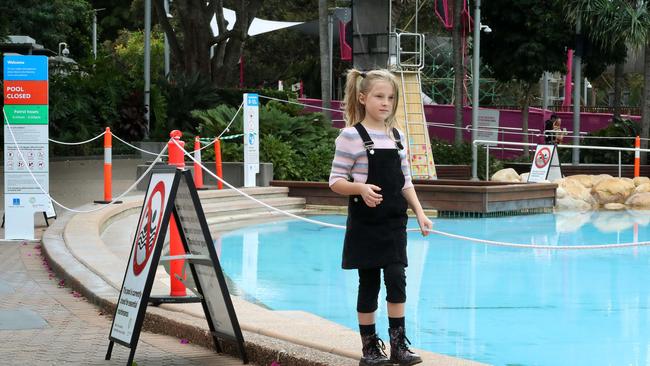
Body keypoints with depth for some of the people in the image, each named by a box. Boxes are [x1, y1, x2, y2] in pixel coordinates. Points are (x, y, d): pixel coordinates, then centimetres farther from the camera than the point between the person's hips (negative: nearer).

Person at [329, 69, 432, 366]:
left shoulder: (397, 136, 9)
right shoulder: (352, 136, -8)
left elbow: (405, 182, 14)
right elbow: (336, 181, -9)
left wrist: (420, 213, 4)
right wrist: (361, 188, -26)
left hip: (394, 222, 4)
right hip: (366, 223, -4)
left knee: (396, 280, -2)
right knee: (369, 284, 2)